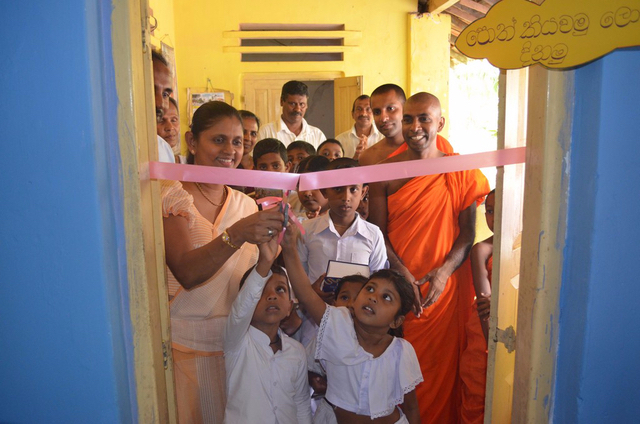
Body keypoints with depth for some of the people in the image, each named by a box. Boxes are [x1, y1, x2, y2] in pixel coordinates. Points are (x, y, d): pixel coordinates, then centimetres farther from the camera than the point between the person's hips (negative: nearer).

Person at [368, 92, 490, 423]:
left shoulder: (461, 171, 1)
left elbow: (468, 231, 0)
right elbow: (377, 231, -2)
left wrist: (444, 272, -14)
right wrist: (402, 274, -13)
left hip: (445, 287, 0)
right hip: (396, 285, 0)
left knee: (442, 365, 10)